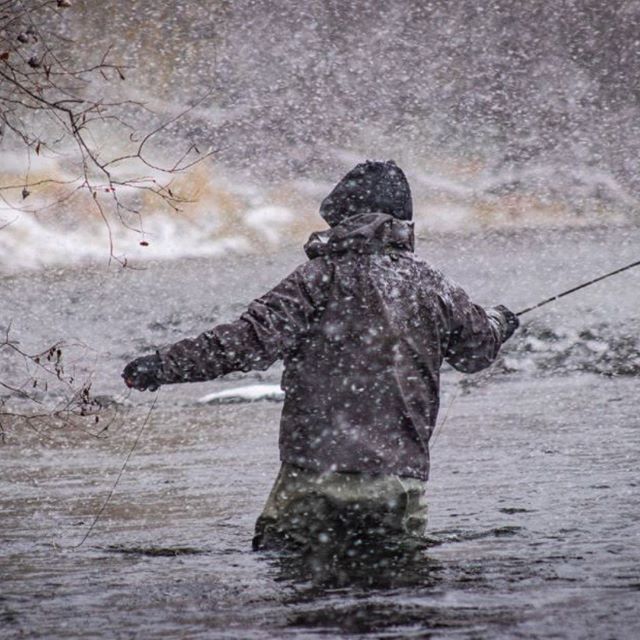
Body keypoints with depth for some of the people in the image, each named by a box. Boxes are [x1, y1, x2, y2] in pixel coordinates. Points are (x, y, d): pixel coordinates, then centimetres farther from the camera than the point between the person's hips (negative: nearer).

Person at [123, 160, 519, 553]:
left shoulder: (325, 275, -4)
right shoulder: (431, 284, 10)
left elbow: (254, 340, -13)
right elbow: (477, 348, 27)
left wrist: (164, 366, -11)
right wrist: (499, 323, 52)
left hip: (319, 473, -4)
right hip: (402, 477, 4)